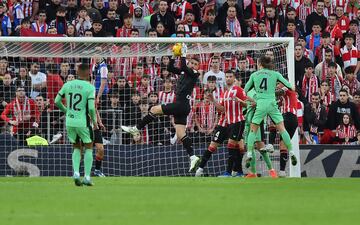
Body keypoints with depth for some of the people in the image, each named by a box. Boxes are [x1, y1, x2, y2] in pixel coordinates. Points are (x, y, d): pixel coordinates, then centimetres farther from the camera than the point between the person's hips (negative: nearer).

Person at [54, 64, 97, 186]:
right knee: (88, 148, 12)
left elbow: (57, 101, 6)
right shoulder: (90, 87, -10)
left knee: (76, 148, 19)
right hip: (83, 122, -4)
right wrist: (94, 121, 0)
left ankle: (76, 173, -1)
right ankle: (87, 177, 5)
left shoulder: (68, 85, 3)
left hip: (70, 121, 4)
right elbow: (91, 108, -17)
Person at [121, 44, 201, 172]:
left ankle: (136, 129, 9)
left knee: (154, 110, -3)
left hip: (181, 105, -8)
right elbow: (170, 68, 15)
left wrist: (183, 54, -17)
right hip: (180, 106, 8)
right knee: (181, 134, 1)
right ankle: (193, 157, -4)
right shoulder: (184, 72, 17)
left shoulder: (194, 75, -6)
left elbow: (183, 67, -23)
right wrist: (174, 56, 4)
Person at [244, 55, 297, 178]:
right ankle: (291, 152, -2)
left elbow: (245, 90, 15)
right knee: (282, 129, 4)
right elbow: (289, 86, 7)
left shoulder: (254, 75, 9)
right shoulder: (275, 74, 7)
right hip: (272, 103, 0)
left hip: (260, 105, 0)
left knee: (253, 130, 10)